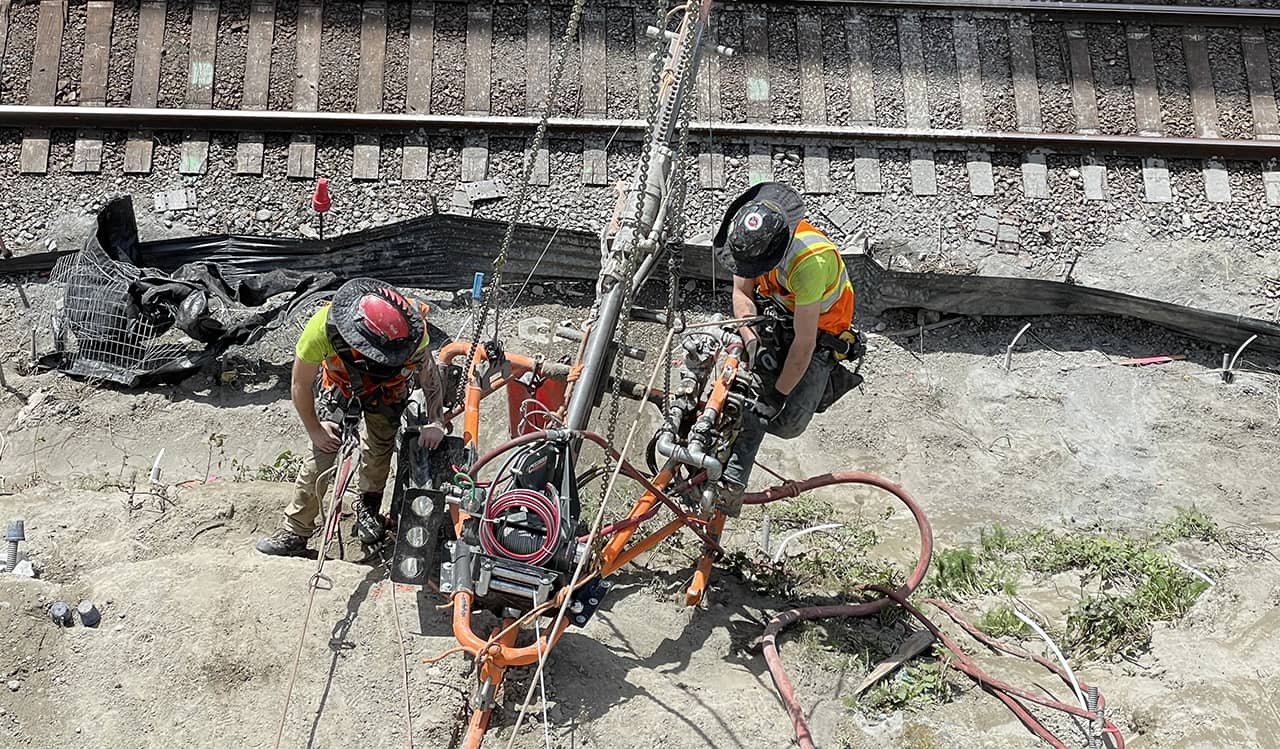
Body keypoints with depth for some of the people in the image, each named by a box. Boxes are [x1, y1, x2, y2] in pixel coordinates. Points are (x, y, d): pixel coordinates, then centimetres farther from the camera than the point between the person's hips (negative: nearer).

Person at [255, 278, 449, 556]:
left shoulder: (411, 331, -39)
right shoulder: (321, 329, -42)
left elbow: (430, 375, -18)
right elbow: (300, 386, -23)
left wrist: (437, 422, -23)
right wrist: (314, 430, -15)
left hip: (387, 392, 1)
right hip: (340, 386, -1)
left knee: (379, 449, 2)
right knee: (323, 455, -8)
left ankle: (368, 507, 32)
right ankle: (295, 531, 7)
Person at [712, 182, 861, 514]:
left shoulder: (809, 262, -41)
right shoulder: (750, 237, -23)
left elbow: (804, 344, -34)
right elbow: (742, 293, -9)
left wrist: (778, 395, -28)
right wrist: (753, 343, -26)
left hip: (818, 331, -6)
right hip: (774, 312, 6)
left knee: (785, 423, -20)